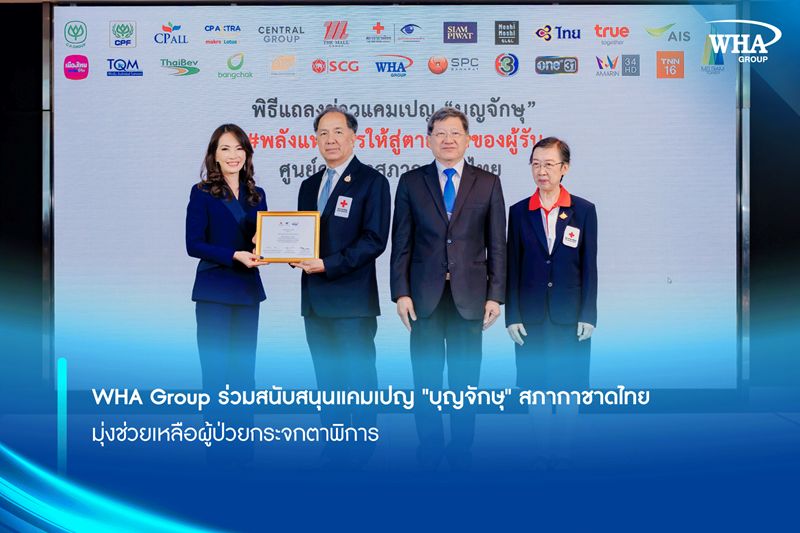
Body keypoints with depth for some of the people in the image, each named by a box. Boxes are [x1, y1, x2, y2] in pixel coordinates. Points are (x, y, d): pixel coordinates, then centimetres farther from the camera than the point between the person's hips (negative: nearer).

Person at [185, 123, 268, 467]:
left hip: (248, 290, 5)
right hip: (214, 291, -4)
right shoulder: (202, 194, -3)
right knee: (215, 371, -1)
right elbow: (193, 244, -9)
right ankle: (217, 454, 7)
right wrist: (235, 255, -17)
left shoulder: (256, 195, 11)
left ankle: (243, 453, 14)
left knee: (244, 371, 7)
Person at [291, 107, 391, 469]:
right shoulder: (309, 186, 17)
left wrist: (327, 264, -19)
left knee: (359, 380, 0)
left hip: (352, 302, -7)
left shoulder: (371, 181, -4)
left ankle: (360, 456, 10)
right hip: (315, 301, 7)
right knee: (327, 382, 13)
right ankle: (333, 452, 22)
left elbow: (374, 241, -13)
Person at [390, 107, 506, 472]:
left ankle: (461, 452, 17)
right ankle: (429, 451, 17)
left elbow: (497, 246, 5)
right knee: (426, 377, 5)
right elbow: (401, 243, 4)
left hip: (470, 298, 0)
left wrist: (495, 295, -2)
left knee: (465, 378, 6)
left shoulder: (488, 184, 7)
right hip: (425, 296, 0)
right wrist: (401, 293, -3)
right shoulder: (411, 182, 7)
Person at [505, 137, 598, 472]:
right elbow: (513, 268, 4)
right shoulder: (519, 212, 3)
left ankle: (563, 454, 17)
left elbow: (589, 267, 0)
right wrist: (512, 316, -2)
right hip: (531, 315, 1)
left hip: (570, 315, -1)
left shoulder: (583, 211, 0)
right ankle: (541, 453, 18)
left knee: (568, 386, 5)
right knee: (536, 385, 7)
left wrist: (588, 315, -5)